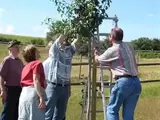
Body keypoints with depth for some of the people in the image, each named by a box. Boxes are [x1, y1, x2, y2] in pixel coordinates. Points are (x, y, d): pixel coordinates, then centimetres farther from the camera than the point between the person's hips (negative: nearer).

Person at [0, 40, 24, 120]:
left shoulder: (19, 61, 12)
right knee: (8, 113, -3)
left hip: (20, 89, 7)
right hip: (10, 89, -7)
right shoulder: (7, 60, -9)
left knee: (17, 112, 14)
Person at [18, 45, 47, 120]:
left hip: (24, 93, 8)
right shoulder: (37, 63, -3)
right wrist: (41, 97, -22)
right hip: (33, 93, -8)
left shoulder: (26, 66, 22)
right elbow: (36, 81, -15)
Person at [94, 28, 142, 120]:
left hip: (124, 81, -6)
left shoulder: (112, 50, -3)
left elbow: (98, 60, 14)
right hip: (136, 82, 7)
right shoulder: (129, 47, 16)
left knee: (112, 109, 8)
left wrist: (96, 54, 37)